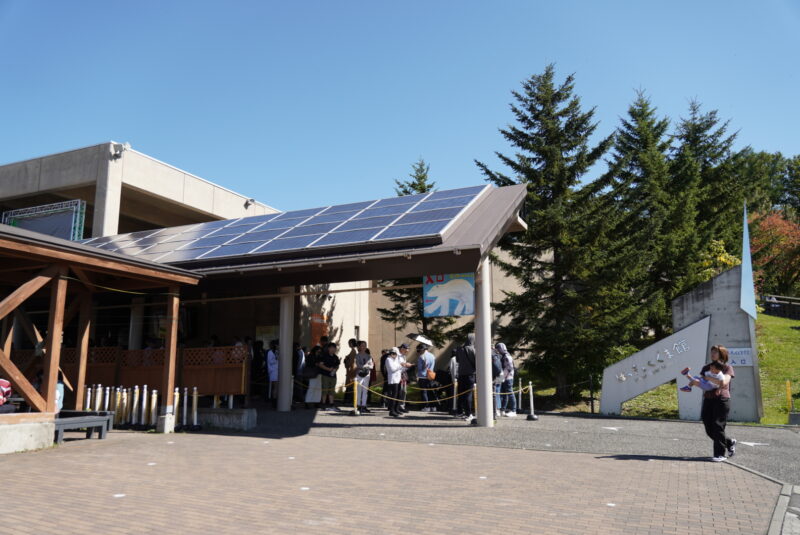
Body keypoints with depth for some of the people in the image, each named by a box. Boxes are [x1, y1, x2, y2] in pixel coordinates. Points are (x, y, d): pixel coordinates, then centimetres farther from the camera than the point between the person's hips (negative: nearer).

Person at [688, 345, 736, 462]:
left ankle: (720, 454, 4)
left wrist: (708, 378, -16)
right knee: (709, 429, 6)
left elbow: (724, 382, -16)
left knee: (718, 427, -6)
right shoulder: (706, 367, 17)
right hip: (708, 400, 6)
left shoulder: (727, 367, 1)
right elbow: (701, 382, 11)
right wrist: (694, 382, -10)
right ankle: (730, 442, 30)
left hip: (722, 400, -5)